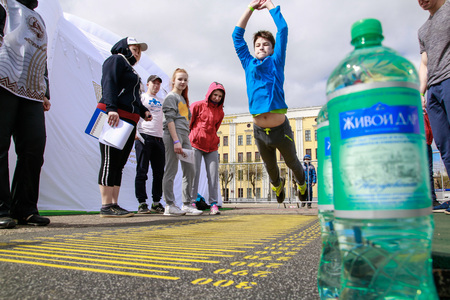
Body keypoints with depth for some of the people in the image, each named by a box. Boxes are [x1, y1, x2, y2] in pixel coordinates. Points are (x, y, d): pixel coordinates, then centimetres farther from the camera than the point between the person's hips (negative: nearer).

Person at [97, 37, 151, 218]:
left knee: (119, 164, 5)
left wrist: (143, 111, 11)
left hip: (128, 121, 9)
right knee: (110, 162, -11)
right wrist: (111, 108, -24)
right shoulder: (116, 60, 6)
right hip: (114, 118, -9)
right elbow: (109, 84, -10)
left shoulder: (130, 70, 32)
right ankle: (106, 206, -9)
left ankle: (114, 204, 7)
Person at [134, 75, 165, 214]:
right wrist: (135, 131, -17)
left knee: (159, 172, 4)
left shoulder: (161, 101, 24)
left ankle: (156, 203, 13)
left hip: (159, 138, 5)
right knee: (142, 171, -5)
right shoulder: (141, 97, 8)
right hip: (144, 137, -5)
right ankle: (142, 203, -1)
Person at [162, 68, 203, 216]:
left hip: (184, 136, 9)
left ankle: (187, 204, 11)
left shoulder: (183, 98, 25)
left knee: (190, 171, 5)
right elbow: (170, 119, -10)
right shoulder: (171, 96, 0)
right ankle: (169, 205, -1)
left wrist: (186, 139, 15)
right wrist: (176, 141, -19)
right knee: (171, 171, -6)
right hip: (173, 135, -9)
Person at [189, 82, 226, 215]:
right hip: (195, 144, -4)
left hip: (212, 147, 4)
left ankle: (213, 204, 1)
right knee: (194, 173, -5)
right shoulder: (197, 106, 1)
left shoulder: (220, 112, 13)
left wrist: (214, 141, 15)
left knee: (213, 175, -2)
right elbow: (188, 124, 5)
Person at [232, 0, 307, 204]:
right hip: (259, 131, 2)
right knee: (270, 166, 21)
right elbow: (237, 36, 15)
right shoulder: (249, 64, 11)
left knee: (292, 162, 19)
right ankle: (277, 185, 52)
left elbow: (283, 30, 5)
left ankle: (301, 185, 48)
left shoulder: (276, 62, 6)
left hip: (280, 129, -2)